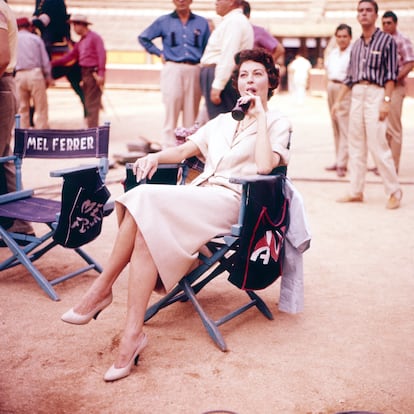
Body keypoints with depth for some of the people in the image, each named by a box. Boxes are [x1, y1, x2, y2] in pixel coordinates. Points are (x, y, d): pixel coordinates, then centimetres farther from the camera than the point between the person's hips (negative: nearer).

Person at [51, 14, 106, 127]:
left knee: (92, 103, -10)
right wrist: (52, 63, 12)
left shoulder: (94, 37, -6)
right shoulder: (80, 42, 18)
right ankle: (91, 127, 18)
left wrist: (101, 74, -22)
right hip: (85, 74, 9)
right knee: (88, 103, 12)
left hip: (94, 74, -9)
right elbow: (70, 56, 17)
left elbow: (102, 55, -14)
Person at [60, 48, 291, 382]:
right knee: (145, 231, -28)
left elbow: (264, 166, -11)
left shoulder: (277, 123, 9)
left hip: (230, 201, -6)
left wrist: (260, 115, -6)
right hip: (198, 196, 6)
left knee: (146, 203, -29)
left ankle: (102, 288, -20)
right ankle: (133, 334, -28)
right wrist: (155, 156, 3)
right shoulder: (224, 121, 29)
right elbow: (184, 150, 24)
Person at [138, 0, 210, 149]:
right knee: (171, 108, -4)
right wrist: (159, 53, 7)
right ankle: (168, 146, -2)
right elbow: (143, 38, 14)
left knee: (192, 110, 2)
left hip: (194, 71, 1)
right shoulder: (164, 21, 9)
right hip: (172, 69, -1)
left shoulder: (202, 23, 11)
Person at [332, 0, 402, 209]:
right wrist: (338, 100, 13)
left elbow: (391, 74, -6)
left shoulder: (386, 40, -1)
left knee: (377, 145, -10)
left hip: (375, 94, -6)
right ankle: (356, 192, 12)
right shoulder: (356, 45, 16)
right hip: (356, 95, 6)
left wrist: (386, 101, -14)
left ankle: (394, 191, 1)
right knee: (355, 146, 6)